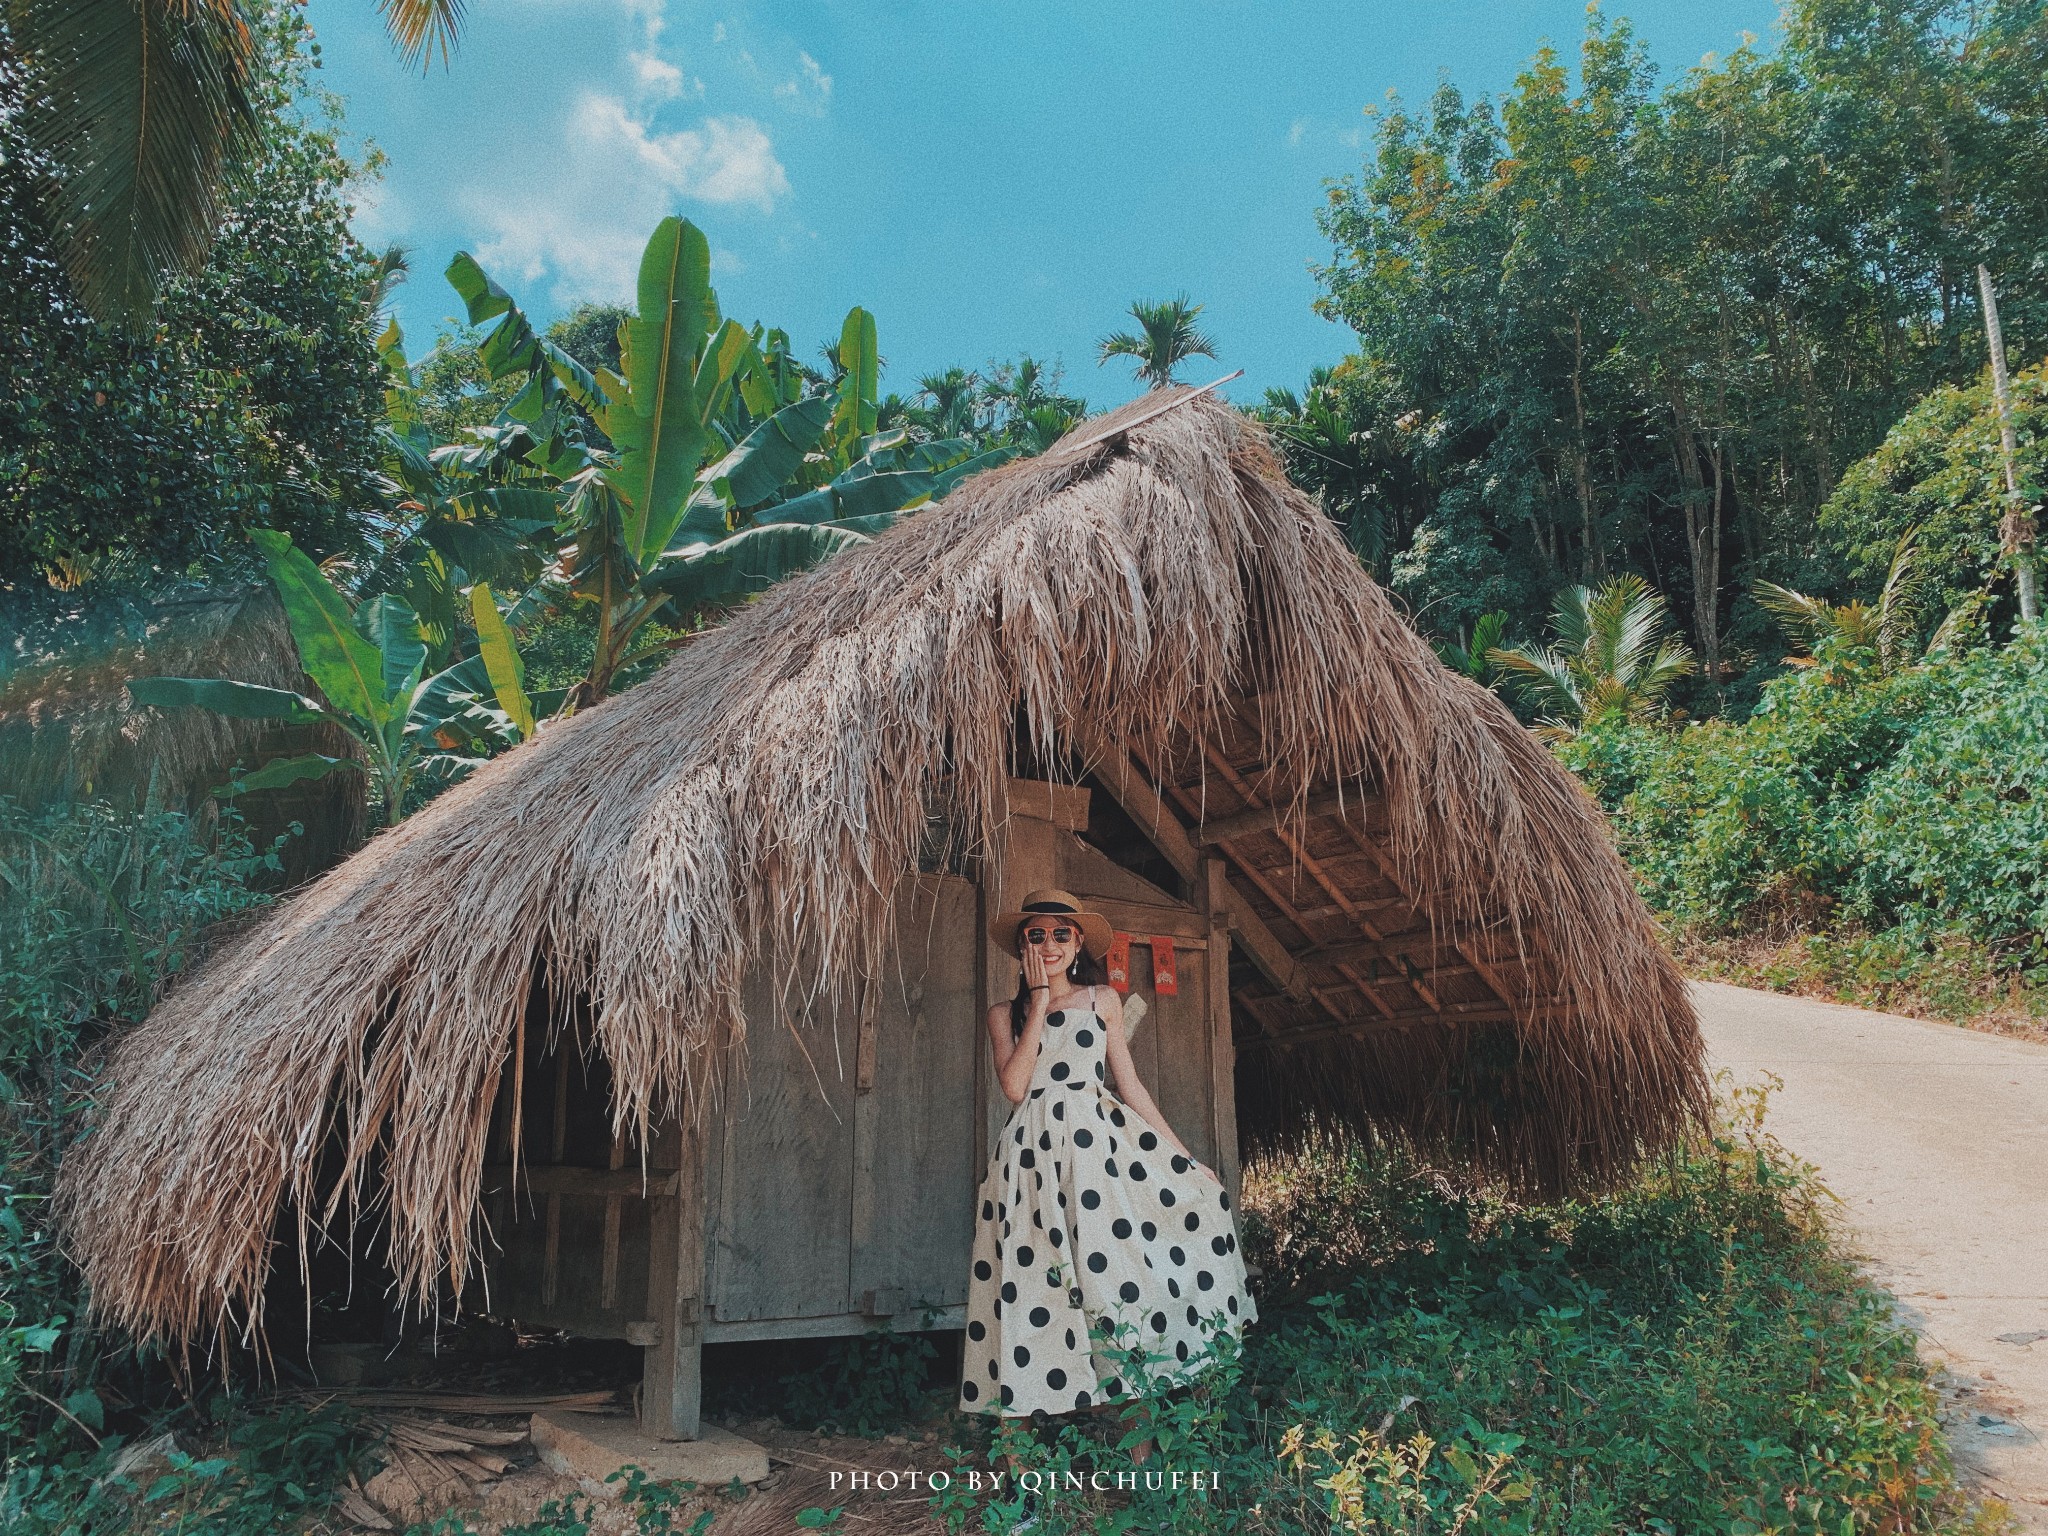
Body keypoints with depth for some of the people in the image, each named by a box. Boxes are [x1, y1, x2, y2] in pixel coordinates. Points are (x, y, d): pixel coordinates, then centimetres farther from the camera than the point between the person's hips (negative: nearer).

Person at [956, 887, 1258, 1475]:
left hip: (1101, 1139, 1)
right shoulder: (1005, 1014, 10)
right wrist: (1039, 1002, -3)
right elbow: (1014, 1085, -6)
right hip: (1036, 1152, 0)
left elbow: (1129, 1084, 11)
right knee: (1042, 1284, -4)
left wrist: (1183, 1155, 6)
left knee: (1119, 1287, -8)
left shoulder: (1103, 1000, 12)